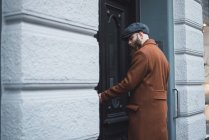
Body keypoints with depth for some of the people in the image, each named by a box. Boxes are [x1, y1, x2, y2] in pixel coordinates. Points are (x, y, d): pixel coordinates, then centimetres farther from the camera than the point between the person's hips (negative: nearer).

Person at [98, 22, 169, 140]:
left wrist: (103, 96, -9)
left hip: (145, 111, -9)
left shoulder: (143, 53, -11)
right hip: (159, 110, 9)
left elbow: (128, 83, -16)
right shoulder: (160, 53, 17)